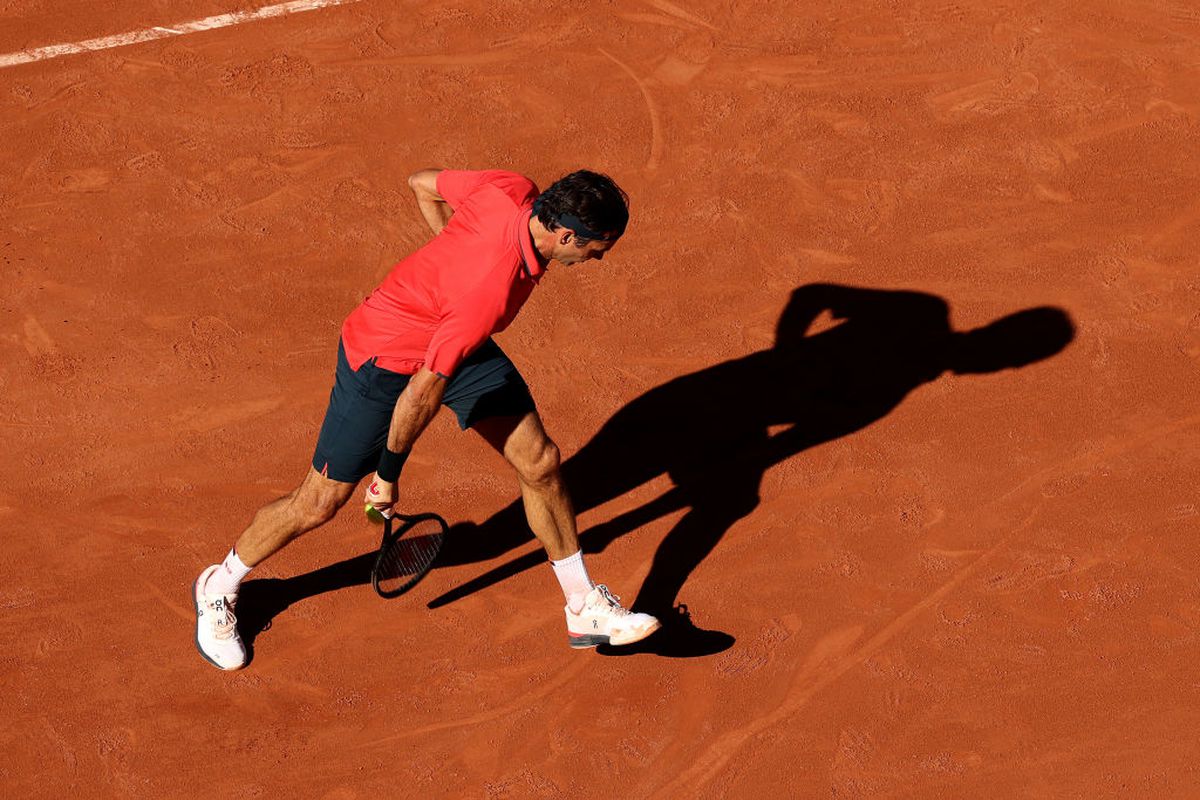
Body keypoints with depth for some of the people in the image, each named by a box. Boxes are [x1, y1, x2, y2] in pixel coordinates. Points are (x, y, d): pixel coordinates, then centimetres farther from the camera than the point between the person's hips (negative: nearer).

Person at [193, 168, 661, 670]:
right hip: (383, 360, -8)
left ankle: (586, 610, 18)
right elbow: (422, 393, -30)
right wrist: (389, 472, -17)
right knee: (320, 503, 4)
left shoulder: (515, 190, -21)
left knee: (539, 461, 4)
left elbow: (423, 184, -1)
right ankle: (219, 587, 30)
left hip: (451, 340, 8)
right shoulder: (490, 290, -40)